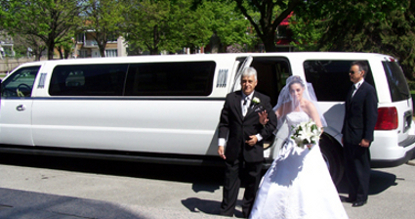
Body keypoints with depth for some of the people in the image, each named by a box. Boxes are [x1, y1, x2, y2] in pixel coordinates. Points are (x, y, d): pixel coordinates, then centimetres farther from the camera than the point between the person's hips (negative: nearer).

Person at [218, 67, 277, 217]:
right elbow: (224, 123, 4)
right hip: (233, 150, 0)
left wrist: (259, 137, -8)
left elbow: (272, 123, 4)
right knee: (230, 183, 4)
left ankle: (248, 213, 27)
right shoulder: (231, 98, 5)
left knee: (252, 184, 11)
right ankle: (226, 213, 15)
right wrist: (221, 144, -4)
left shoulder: (264, 101, 3)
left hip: (253, 150, 0)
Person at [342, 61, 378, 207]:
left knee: (361, 168, 5)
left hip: (360, 138, -8)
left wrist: (367, 138, -18)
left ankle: (361, 197, 17)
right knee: (349, 168, 13)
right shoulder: (352, 89, 14)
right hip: (349, 137, 8)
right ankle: (353, 195, 26)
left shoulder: (368, 90, -11)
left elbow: (372, 116, -15)